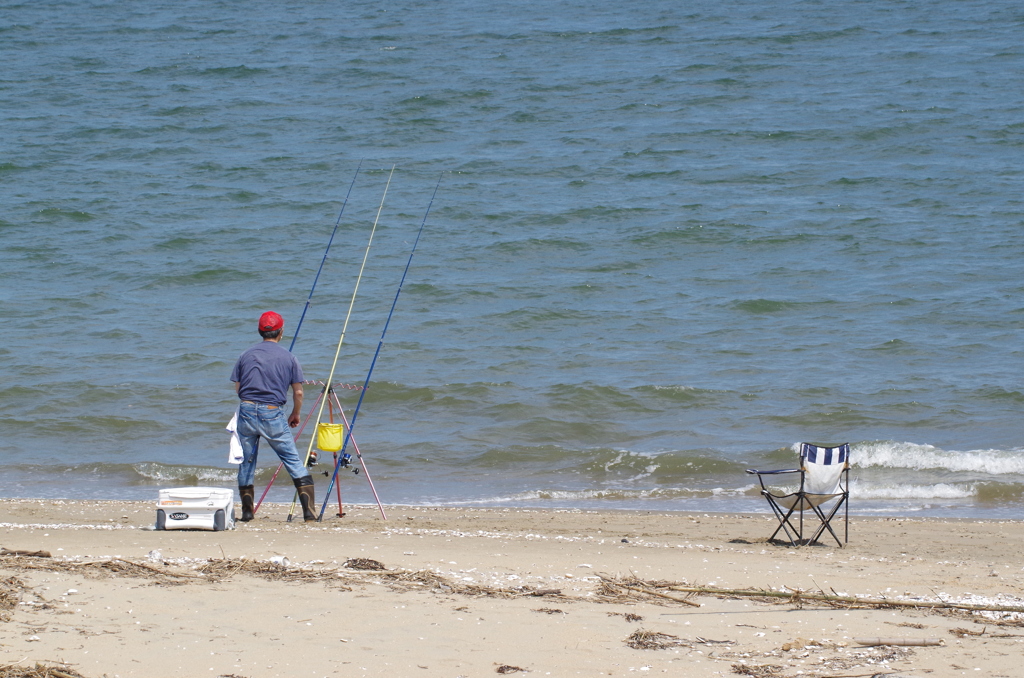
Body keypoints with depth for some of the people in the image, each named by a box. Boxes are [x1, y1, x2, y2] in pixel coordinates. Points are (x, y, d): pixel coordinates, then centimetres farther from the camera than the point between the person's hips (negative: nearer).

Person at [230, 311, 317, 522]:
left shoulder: (246, 356, 8)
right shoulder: (288, 357, 3)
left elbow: (237, 388, 11)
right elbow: (298, 392, 4)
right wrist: (295, 415, 20)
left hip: (246, 410, 2)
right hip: (272, 413, -2)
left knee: (246, 462, 13)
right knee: (294, 461, 3)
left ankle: (247, 511, 13)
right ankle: (308, 510, -7)